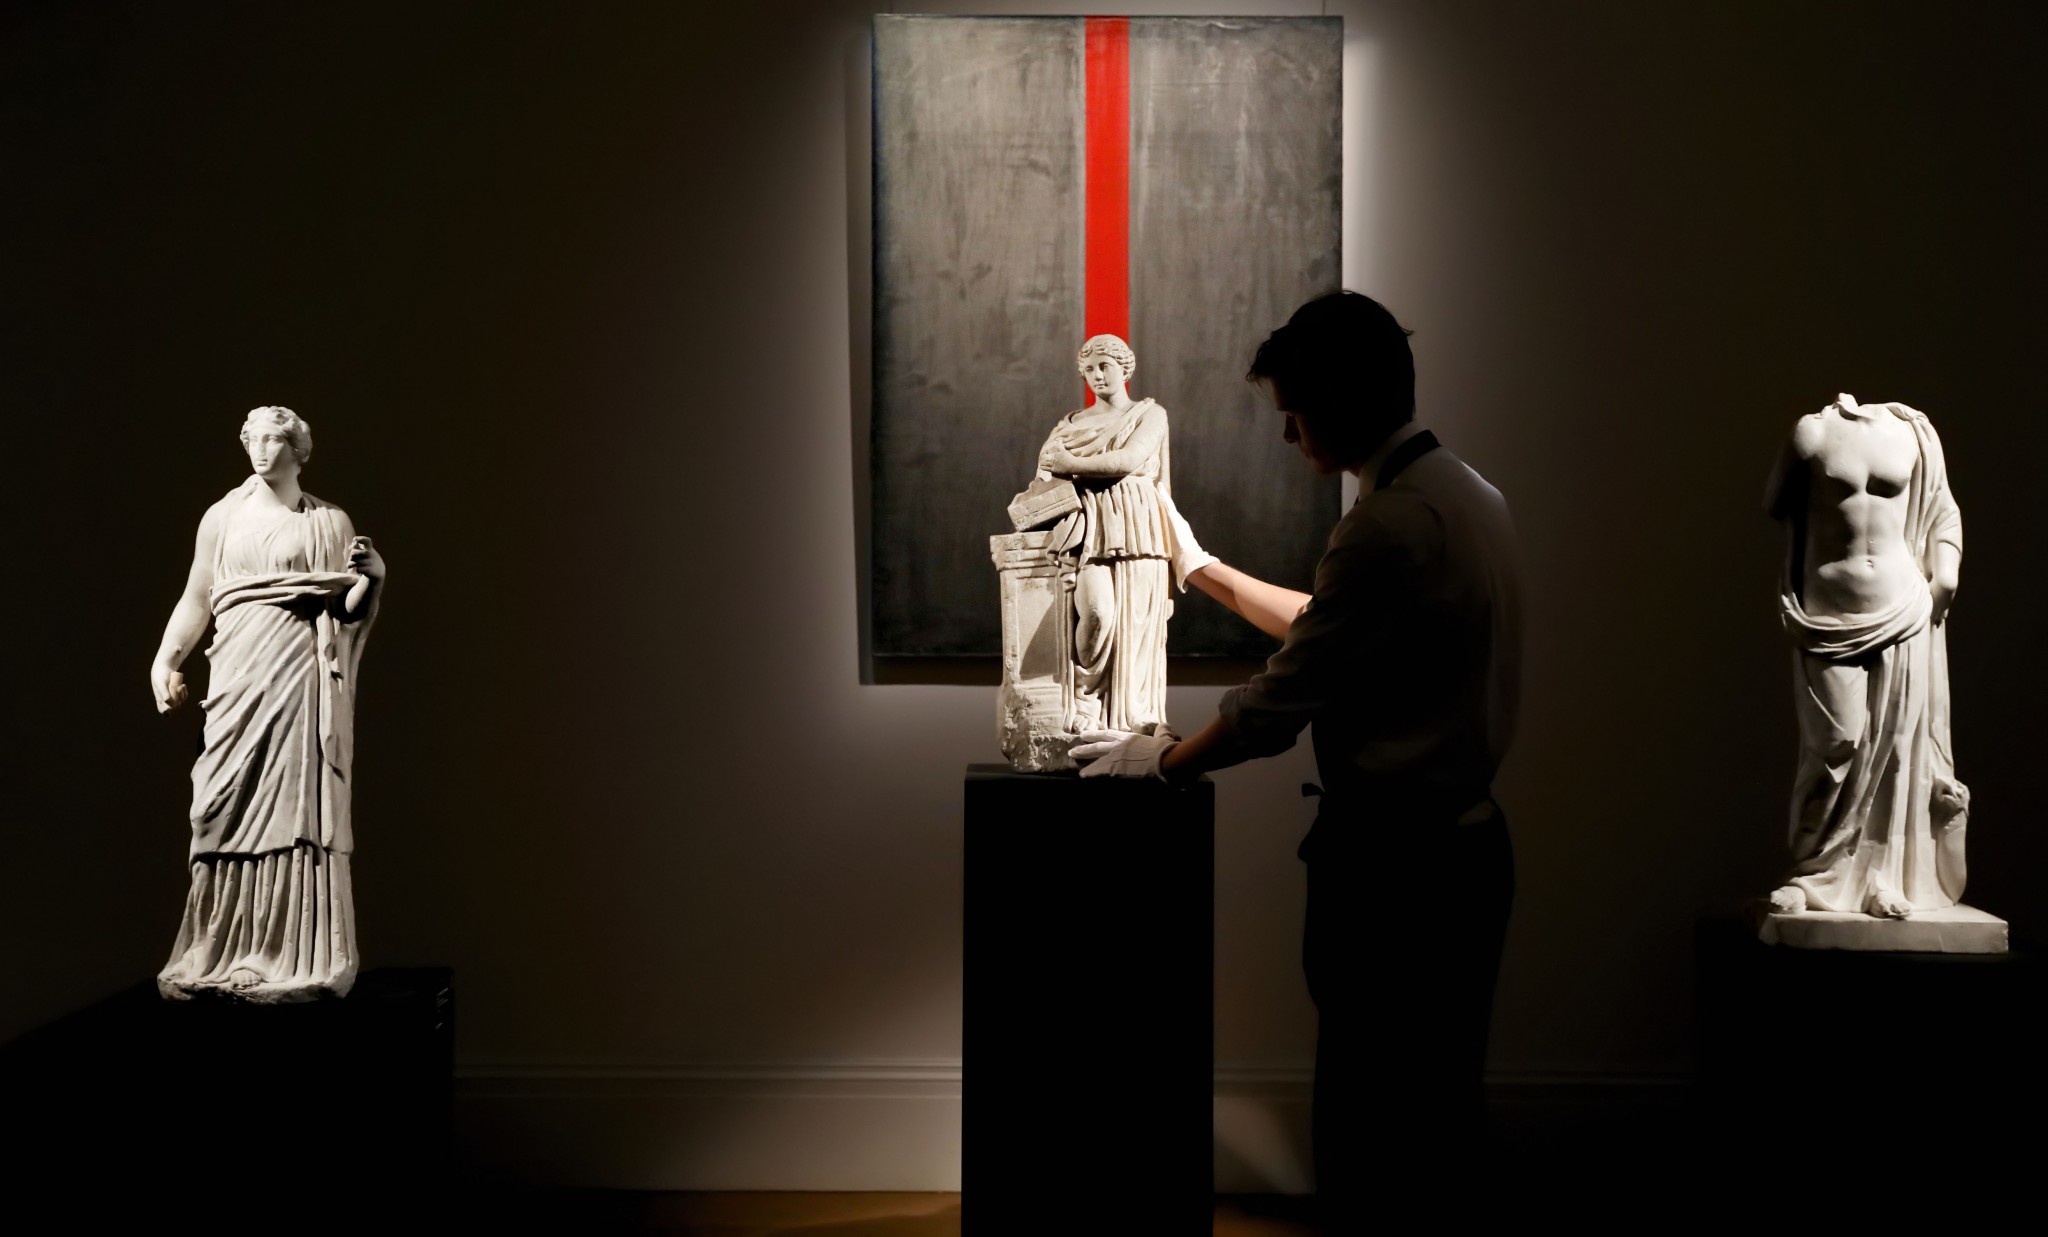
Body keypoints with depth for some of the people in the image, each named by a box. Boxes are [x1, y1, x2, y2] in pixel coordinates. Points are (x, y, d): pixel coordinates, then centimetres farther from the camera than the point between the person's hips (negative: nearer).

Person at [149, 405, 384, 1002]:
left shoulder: (330, 523, 8)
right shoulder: (223, 517, 11)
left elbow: (345, 610, 7)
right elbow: (196, 600, 13)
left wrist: (370, 577, -13)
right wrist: (165, 661, 2)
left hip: (301, 678, -2)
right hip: (238, 677, 2)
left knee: (295, 809, -4)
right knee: (228, 811, 0)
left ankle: (296, 960, 1)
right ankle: (219, 955, 8)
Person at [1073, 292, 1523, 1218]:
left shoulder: (1390, 524, -21)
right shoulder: (1465, 495, 10)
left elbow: (1282, 703, -18)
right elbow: (1330, 628, 20)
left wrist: (1163, 759, -2)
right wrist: (1203, 569, 25)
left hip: (1391, 862, -10)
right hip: (1462, 842, 10)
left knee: (1369, 1117, 1)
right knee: (1438, 1102, 17)